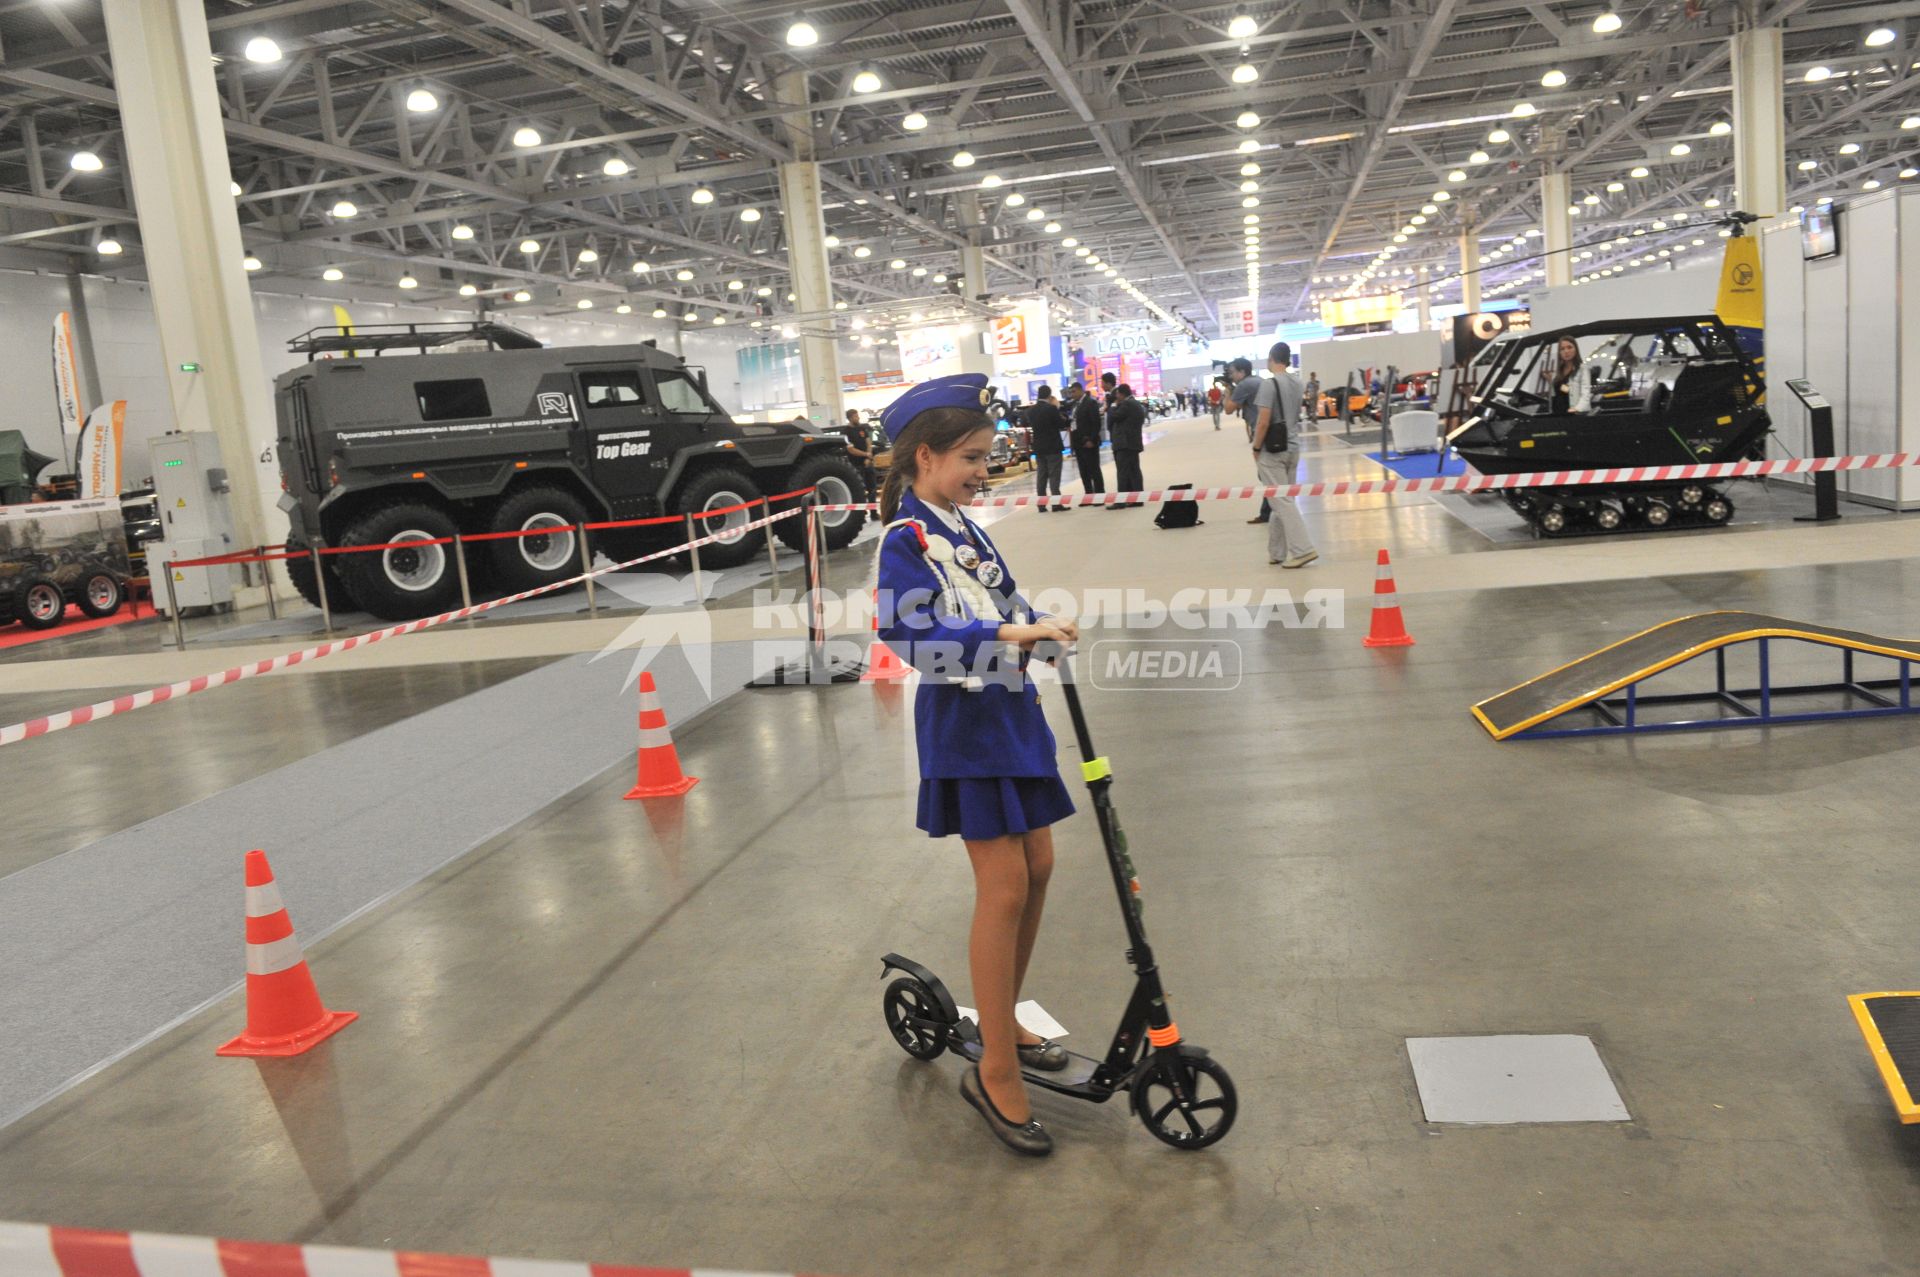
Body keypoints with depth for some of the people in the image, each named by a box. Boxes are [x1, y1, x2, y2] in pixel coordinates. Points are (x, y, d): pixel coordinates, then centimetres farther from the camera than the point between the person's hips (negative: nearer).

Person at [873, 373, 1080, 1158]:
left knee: (1037, 867, 13)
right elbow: (910, 634, -28)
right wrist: (1008, 636, -34)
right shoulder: (907, 540, -15)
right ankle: (996, 1073, 3)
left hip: (1009, 710, 9)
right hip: (964, 723, -9)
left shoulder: (959, 527, 11)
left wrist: (1040, 625, -7)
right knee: (1004, 887, -8)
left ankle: (1002, 1025, 29)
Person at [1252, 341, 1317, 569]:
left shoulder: (1269, 383, -14)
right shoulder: (1297, 383, 9)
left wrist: (1256, 448, -7)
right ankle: (1277, 552, 17)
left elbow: (1263, 422, -18)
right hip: (1292, 447, 7)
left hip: (1273, 449, -7)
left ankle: (1302, 550, -11)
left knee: (1282, 501, -5)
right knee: (1282, 500, 12)